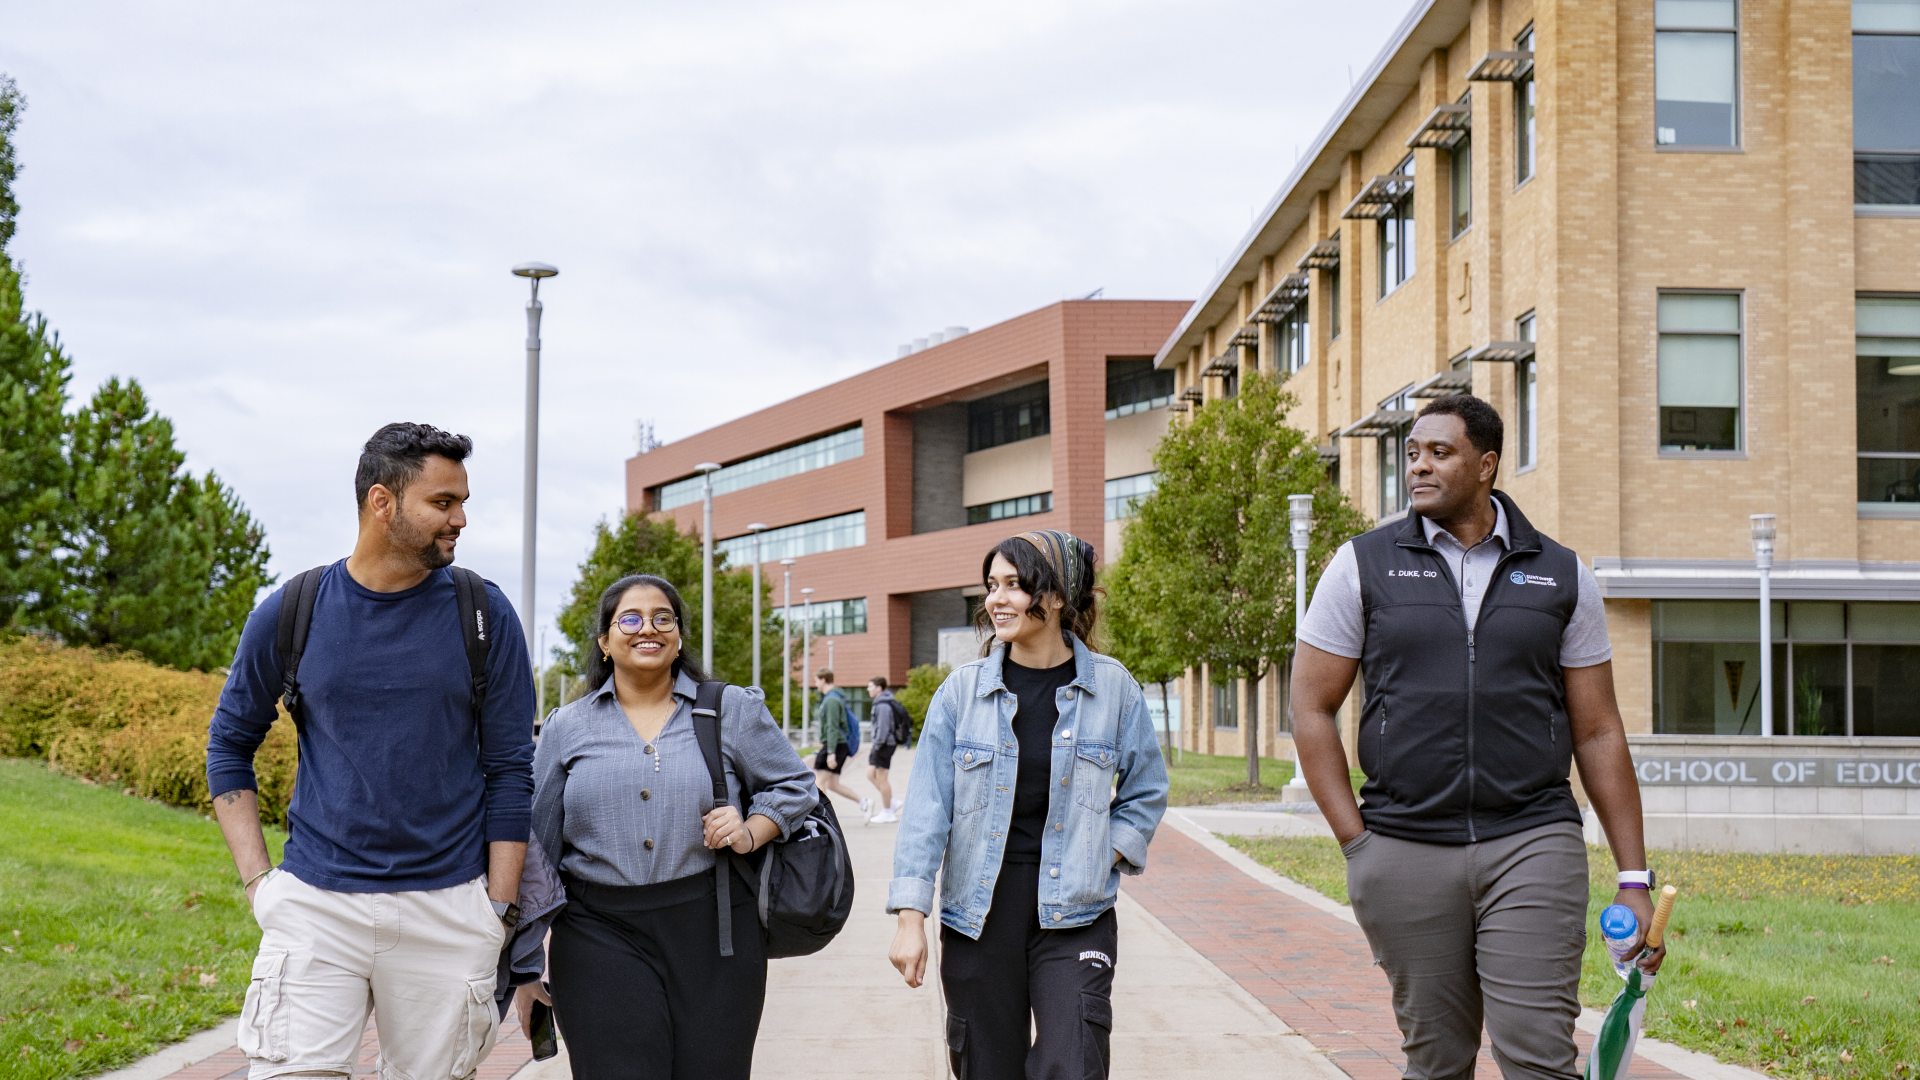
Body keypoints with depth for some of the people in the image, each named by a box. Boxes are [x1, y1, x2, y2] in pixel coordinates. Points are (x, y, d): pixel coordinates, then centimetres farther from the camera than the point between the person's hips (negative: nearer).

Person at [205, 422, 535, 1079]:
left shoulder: (485, 616, 0)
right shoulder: (290, 613, 2)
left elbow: (509, 770, 4)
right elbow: (229, 745, 13)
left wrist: (498, 910, -1)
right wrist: (255, 877, 3)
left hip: (447, 911, 0)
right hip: (315, 903, 0)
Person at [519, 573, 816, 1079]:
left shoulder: (734, 711, 7)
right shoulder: (567, 728, 9)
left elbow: (794, 786, 14)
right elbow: (536, 847, 11)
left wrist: (752, 833, -7)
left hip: (713, 933, 0)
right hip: (601, 938, 0)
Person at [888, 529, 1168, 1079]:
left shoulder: (1112, 687, -1)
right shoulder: (963, 690, -1)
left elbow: (1145, 793, 9)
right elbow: (927, 807, -3)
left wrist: (1100, 864, -3)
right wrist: (910, 918, -9)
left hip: (1075, 918, -1)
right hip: (979, 915, 1)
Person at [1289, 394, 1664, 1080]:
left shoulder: (1561, 576, 8)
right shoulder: (1364, 566, 6)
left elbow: (1598, 733, 10)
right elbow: (1311, 709, 6)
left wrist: (1634, 878, 6)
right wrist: (1356, 840, -2)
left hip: (1533, 843, 0)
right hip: (1404, 856, 1)